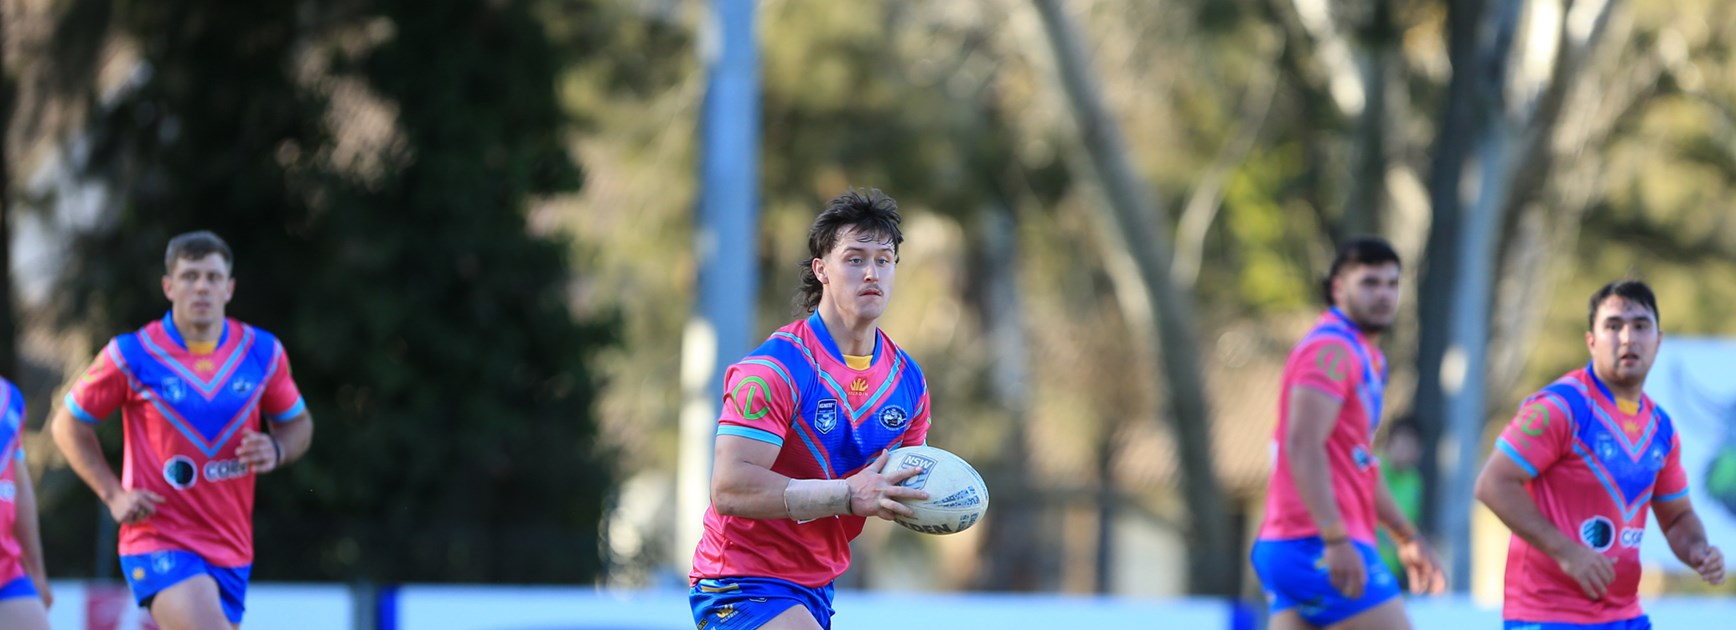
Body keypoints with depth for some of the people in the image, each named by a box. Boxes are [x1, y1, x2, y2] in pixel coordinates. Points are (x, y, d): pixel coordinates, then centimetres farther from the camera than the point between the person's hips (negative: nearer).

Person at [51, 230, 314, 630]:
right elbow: (68, 425, 5)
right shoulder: (133, 355, -6)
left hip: (231, 549, 5)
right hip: (158, 544, -5)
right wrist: (113, 494, -7)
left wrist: (276, 450, -6)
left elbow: (297, 423, 18)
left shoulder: (262, 352, 4)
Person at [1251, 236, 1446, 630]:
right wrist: (1336, 539, -27)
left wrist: (1406, 537, 30)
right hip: (1320, 548, -9)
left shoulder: (1365, 358, 22)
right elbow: (1303, 448, -21)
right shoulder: (1332, 349, -10)